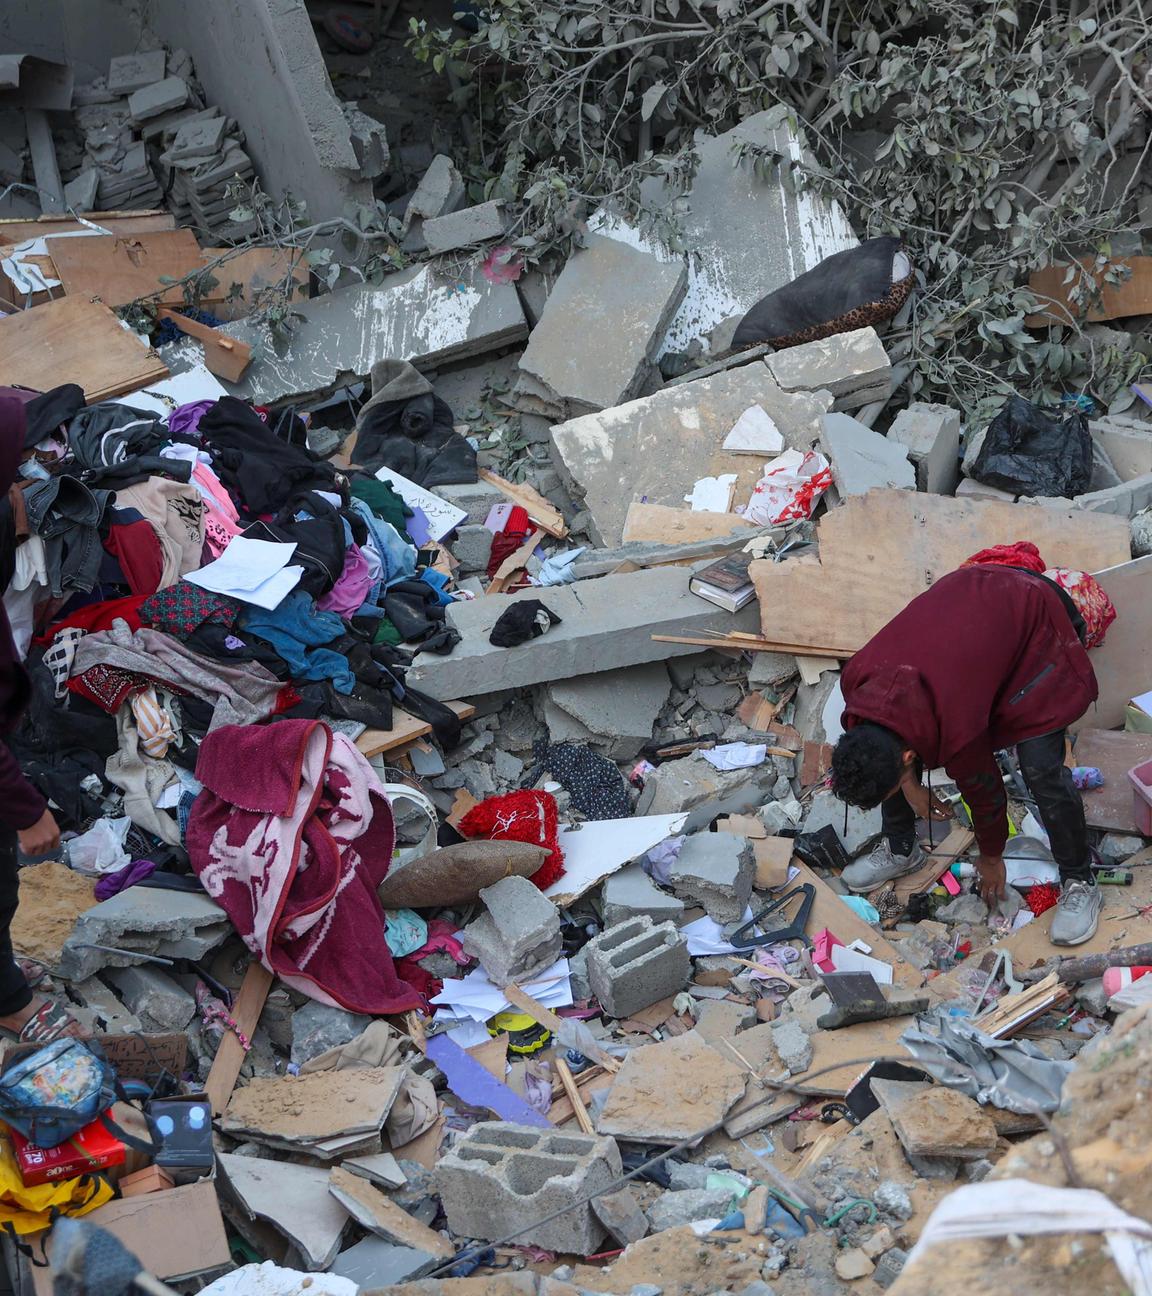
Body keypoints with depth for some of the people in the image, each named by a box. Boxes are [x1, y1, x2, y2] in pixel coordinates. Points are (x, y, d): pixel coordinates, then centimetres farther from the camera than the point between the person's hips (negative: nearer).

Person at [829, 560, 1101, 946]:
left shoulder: (956, 729, -37)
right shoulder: (855, 679, -24)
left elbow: (984, 789, -16)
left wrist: (991, 860, 2)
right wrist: (910, 787, 6)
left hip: (1035, 621, -6)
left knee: (1041, 769, -17)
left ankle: (1079, 882, 3)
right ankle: (900, 849, 24)